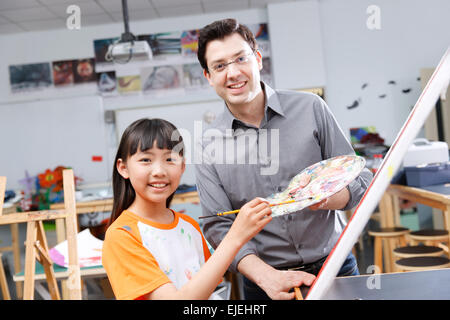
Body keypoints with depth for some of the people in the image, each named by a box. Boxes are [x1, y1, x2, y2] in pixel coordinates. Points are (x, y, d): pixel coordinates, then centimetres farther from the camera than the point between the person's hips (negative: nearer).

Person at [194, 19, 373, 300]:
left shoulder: (310, 108, -6)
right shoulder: (208, 146, -5)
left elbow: (360, 180, -2)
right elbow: (219, 228, -8)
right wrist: (266, 276, -22)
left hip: (334, 266, 1)